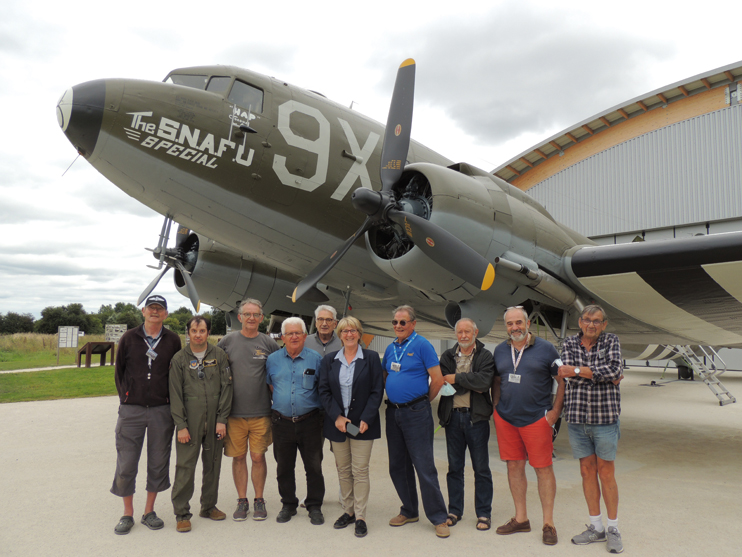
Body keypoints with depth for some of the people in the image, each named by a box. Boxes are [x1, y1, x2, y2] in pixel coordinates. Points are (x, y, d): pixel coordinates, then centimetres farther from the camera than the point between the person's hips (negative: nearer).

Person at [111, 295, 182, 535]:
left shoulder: (173, 340, 3)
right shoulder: (129, 338, 3)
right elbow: (119, 371, 10)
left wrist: (170, 401, 4)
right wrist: (125, 398, 6)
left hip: (162, 410, 1)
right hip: (131, 410, 0)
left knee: (158, 463, 7)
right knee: (126, 463, 3)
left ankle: (149, 512, 22)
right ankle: (127, 514, 19)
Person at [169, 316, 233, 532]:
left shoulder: (219, 355, 5)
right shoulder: (179, 359, 1)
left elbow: (226, 387, 3)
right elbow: (175, 395, -1)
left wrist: (222, 419, -3)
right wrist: (181, 425, -8)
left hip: (214, 422, 2)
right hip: (190, 422, -2)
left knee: (213, 464, 11)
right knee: (185, 467, -2)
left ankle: (209, 506, 27)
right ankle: (182, 513, 10)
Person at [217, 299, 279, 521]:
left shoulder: (269, 343, 1)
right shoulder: (228, 341, 1)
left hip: (261, 413, 0)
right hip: (234, 412, 1)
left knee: (258, 457, 5)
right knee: (238, 457, 9)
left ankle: (259, 500, 20)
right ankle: (242, 501, 23)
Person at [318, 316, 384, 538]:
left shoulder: (371, 358, -1)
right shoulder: (329, 360, 6)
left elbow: (377, 391, -4)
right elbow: (324, 391, 3)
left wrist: (366, 419, -12)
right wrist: (336, 416, -9)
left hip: (362, 423, -3)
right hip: (337, 423, 3)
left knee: (360, 471, -1)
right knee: (343, 470, 11)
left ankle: (360, 517, 9)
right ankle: (348, 511, 25)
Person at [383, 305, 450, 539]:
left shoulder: (422, 345, -9)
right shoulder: (390, 348, 11)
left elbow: (437, 379, -12)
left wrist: (422, 402, -1)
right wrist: (392, 397, 12)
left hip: (416, 414, -7)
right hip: (393, 412, 7)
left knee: (424, 467, -5)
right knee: (398, 467, 13)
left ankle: (438, 518, 7)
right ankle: (409, 511, 28)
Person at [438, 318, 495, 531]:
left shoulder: (485, 356, 1)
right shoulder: (447, 356, 9)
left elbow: (485, 381, -17)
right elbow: (443, 383, -6)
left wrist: (457, 378, -12)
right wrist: (471, 384, -14)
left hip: (476, 417, -2)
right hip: (453, 417, 3)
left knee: (481, 468, 5)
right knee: (454, 467, 12)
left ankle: (484, 514, 17)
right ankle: (454, 511, 24)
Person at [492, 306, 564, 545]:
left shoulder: (545, 348, -5)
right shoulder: (500, 350, 8)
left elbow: (563, 379, -2)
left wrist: (555, 411, -7)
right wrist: (496, 407, 10)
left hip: (537, 418, -4)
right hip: (505, 418, 4)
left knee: (543, 468, 1)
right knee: (514, 466, 10)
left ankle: (548, 523, 13)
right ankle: (521, 518, 24)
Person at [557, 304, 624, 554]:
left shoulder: (611, 341, 0)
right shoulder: (569, 344, 4)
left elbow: (613, 369, -17)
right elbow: (569, 374, -10)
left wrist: (577, 370, -17)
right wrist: (606, 377, -14)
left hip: (605, 417, -2)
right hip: (577, 418, 2)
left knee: (606, 473, 3)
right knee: (587, 471, 9)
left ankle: (613, 529, 17)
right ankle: (596, 528, 21)